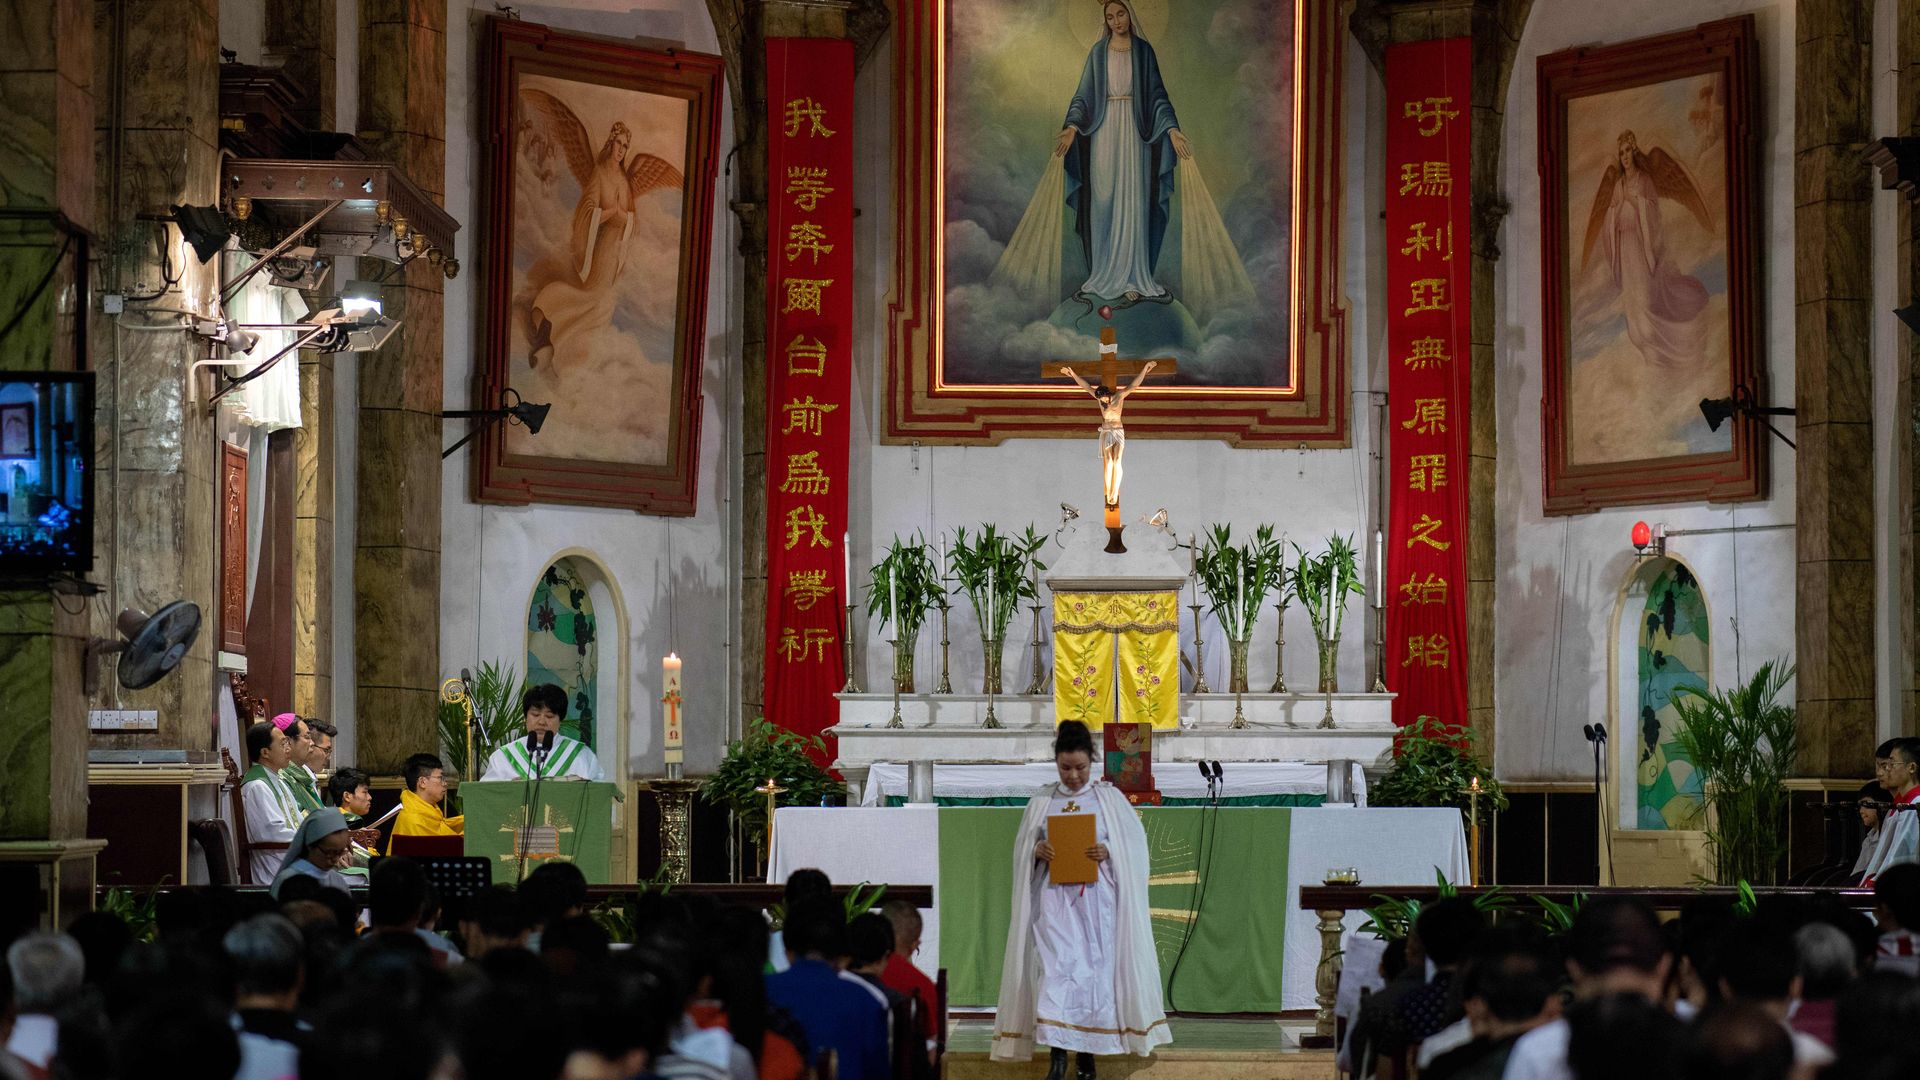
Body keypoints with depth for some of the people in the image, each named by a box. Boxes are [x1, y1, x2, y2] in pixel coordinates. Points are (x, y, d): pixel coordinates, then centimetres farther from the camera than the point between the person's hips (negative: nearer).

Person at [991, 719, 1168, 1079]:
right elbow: (1021, 848, 11)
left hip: (1097, 900, 0)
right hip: (1055, 900, 0)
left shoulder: (1110, 799, 5)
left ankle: (1088, 1050, 12)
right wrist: (1037, 851, -10)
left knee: (1094, 968, 2)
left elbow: (1135, 843, 4)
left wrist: (1109, 852, -15)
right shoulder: (1041, 803, 8)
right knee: (1056, 968, -11)